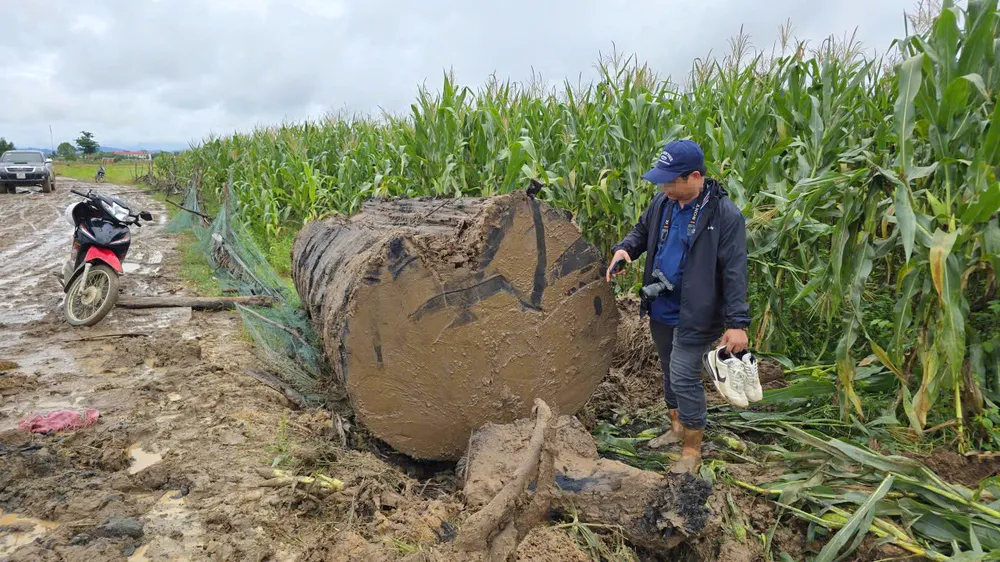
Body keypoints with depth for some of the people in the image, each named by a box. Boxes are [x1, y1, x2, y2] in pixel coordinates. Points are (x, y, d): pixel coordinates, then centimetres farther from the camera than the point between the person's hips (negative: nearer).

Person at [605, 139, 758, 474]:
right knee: (669, 371, 20)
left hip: (695, 314, -7)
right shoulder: (663, 201, -2)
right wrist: (624, 250, -7)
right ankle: (677, 427, 41)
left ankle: (692, 449, 13)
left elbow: (734, 271, -18)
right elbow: (642, 231, 16)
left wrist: (737, 323, -20)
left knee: (683, 377, -6)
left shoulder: (724, 214, -19)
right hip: (661, 309, 7)